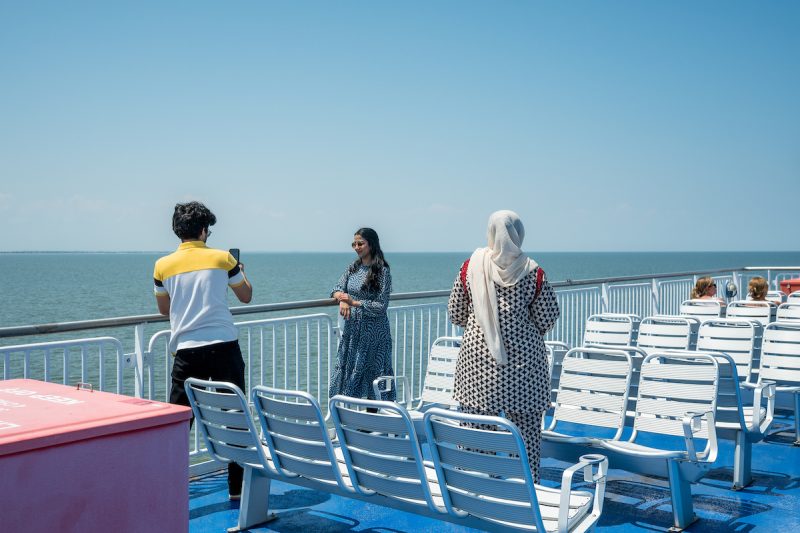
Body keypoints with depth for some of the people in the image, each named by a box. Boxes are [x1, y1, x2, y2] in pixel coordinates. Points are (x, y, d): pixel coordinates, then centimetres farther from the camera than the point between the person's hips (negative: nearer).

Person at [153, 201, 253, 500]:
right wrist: (240, 272, 33)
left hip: (187, 350, 1)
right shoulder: (222, 258, 1)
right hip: (224, 346, -1)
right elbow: (246, 297, 14)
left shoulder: (163, 266, 3)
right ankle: (238, 488, 15)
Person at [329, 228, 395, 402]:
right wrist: (342, 299, -15)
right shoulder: (353, 268, 9)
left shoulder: (382, 271, -10)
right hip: (352, 330, 6)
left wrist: (355, 302, -21)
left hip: (373, 332, -6)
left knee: (373, 372, -1)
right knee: (347, 369, 7)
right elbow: (337, 289, 7)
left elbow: (381, 306, -14)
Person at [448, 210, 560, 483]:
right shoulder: (532, 271, -7)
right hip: (523, 359, -1)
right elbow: (547, 319, -1)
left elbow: (456, 314, 5)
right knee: (525, 426, 8)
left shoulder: (470, 266, -3)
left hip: (477, 356, 1)